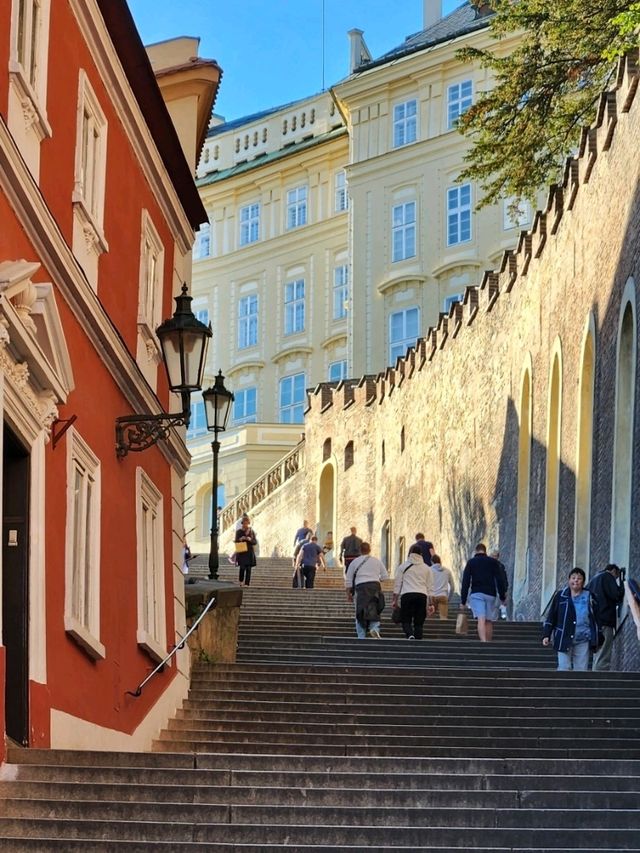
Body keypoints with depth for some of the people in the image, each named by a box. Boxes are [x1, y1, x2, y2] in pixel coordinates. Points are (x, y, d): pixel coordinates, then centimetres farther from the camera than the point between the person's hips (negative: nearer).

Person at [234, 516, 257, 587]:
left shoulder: (252, 532, 7)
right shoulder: (238, 532, 4)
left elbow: (255, 542, 4)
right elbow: (236, 541, 2)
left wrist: (250, 540, -16)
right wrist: (240, 539, -18)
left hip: (249, 552, 1)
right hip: (241, 552, -1)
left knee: (248, 568, -3)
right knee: (242, 567, -9)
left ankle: (247, 583, 0)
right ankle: (241, 581, 16)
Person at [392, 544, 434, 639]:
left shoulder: (403, 566, 9)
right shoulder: (427, 568, 15)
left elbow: (397, 584, 6)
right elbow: (430, 587, 12)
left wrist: (395, 600, 10)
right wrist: (431, 604, 13)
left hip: (407, 595, -2)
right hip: (422, 596, 2)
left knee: (406, 620, 0)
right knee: (419, 623, 5)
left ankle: (410, 635, -27)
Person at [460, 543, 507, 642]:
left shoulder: (471, 562, 9)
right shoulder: (493, 562, 10)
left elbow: (465, 582, 3)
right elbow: (500, 580, 4)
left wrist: (463, 601, 4)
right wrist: (502, 597, 9)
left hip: (476, 594, -1)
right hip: (490, 594, 1)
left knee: (481, 620, -14)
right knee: (489, 621, 10)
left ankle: (483, 641, -31)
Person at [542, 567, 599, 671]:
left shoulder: (588, 597, 8)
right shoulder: (560, 595, 4)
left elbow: (594, 618, 13)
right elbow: (551, 617, 5)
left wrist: (595, 639, 10)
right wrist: (546, 635, -2)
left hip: (582, 640, 2)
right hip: (564, 639, -2)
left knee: (582, 669, 2)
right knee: (564, 668, -6)